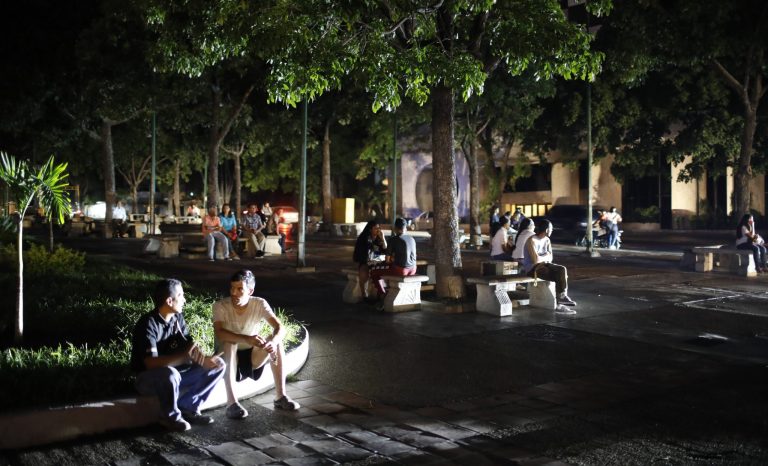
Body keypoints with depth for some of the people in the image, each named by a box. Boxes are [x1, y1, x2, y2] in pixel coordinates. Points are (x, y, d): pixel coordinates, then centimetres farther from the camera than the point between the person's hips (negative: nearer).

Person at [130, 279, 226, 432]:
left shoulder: (177, 318, 0)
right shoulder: (148, 324, -23)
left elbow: (190, 346, -1)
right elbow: (151, 362, -33)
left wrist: (205, 359, -23)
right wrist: (184, 356, -43)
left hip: (175, 373, 7)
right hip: (148, 378, -7)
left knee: (217, 365, -2)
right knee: (169, 373, -41)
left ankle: (187, 407, -1)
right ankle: (171, 416, -14)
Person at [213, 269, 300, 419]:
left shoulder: (260, 304, -11)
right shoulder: (220, 306, -18)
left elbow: (280, 327, -21)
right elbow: (219, 333, -35)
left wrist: (272, 342, -44)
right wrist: (246, 339, -50)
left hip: (252, 357, 3)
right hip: (228, 359, -2)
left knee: (276, 342, -22)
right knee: (229, 343, -35)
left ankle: (280, 396, -18)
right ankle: (232, 403, -40)